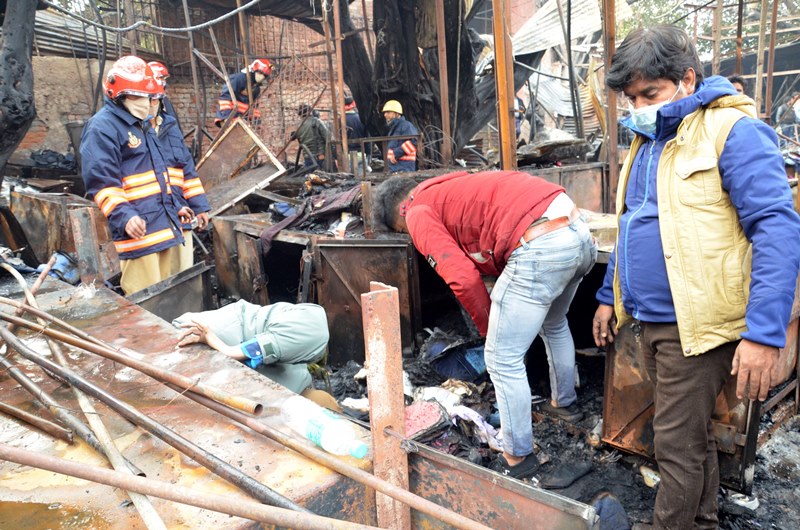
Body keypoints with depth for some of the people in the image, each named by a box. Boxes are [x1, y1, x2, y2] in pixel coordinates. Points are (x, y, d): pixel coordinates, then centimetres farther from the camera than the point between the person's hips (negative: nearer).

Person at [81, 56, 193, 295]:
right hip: (138, 229, -10)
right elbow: (101, 182, -19)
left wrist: (174, 205, 28)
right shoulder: (101, 128, -10)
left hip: (165, 224, 10)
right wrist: (124, 216, -31)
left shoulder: (142, 124, 21)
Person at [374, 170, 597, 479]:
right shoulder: (453, 188, 29)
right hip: (579, 231, 10)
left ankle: (518, 457, 22)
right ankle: (565, 403, 56)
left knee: (503, 359, 5)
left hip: (541, 246, -10)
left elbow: (464, 279, -8)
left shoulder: (419, 213, 4)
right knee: (553, 324, 34)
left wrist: (489, 329, 9)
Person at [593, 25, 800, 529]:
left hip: (696, 326, -8)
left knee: (678, 445, 1)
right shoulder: (647, 140, 13)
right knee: (694, 436, 21)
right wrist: (609, 296, 19)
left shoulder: (732, 130, -12)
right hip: (650, 322, 8)